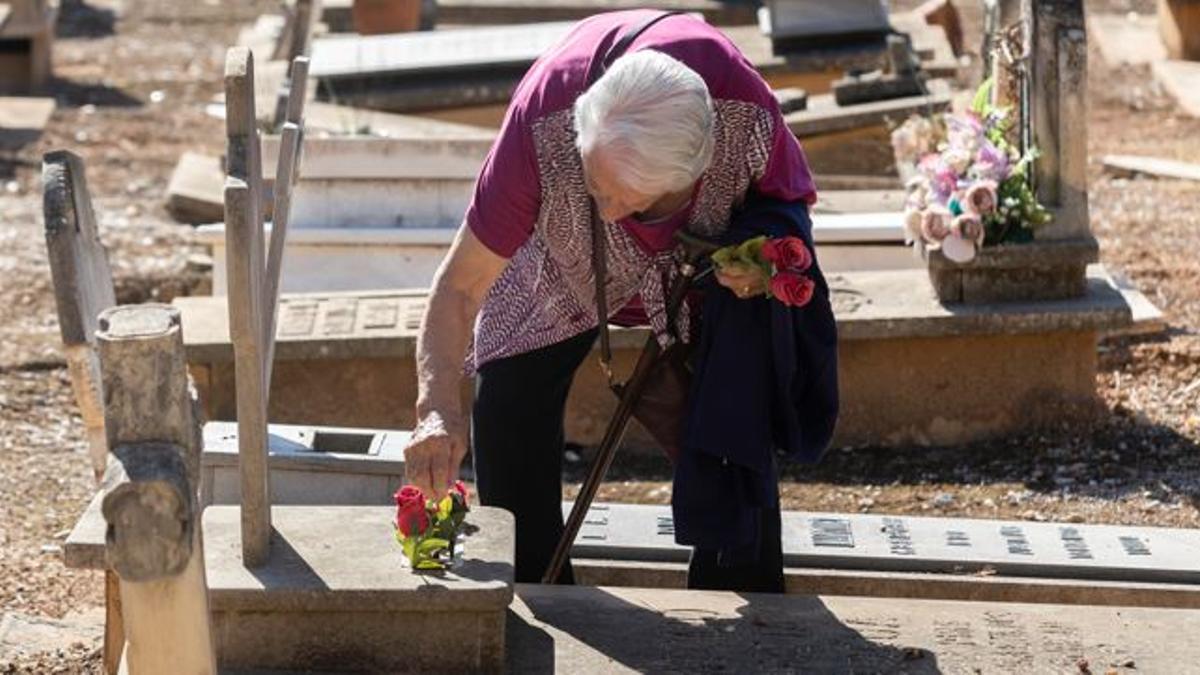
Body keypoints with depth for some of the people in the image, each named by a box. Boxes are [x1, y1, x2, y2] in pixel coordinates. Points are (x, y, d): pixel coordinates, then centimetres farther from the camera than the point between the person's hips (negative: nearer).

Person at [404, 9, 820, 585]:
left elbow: (786, 195, -15)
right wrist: (438, 410, -51)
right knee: (509, 398, -14)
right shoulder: (541, 128, -44)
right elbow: (461, 285, -38)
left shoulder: (746, 113, -42)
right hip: (561, 247, 0)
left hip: (709, 245, 1)